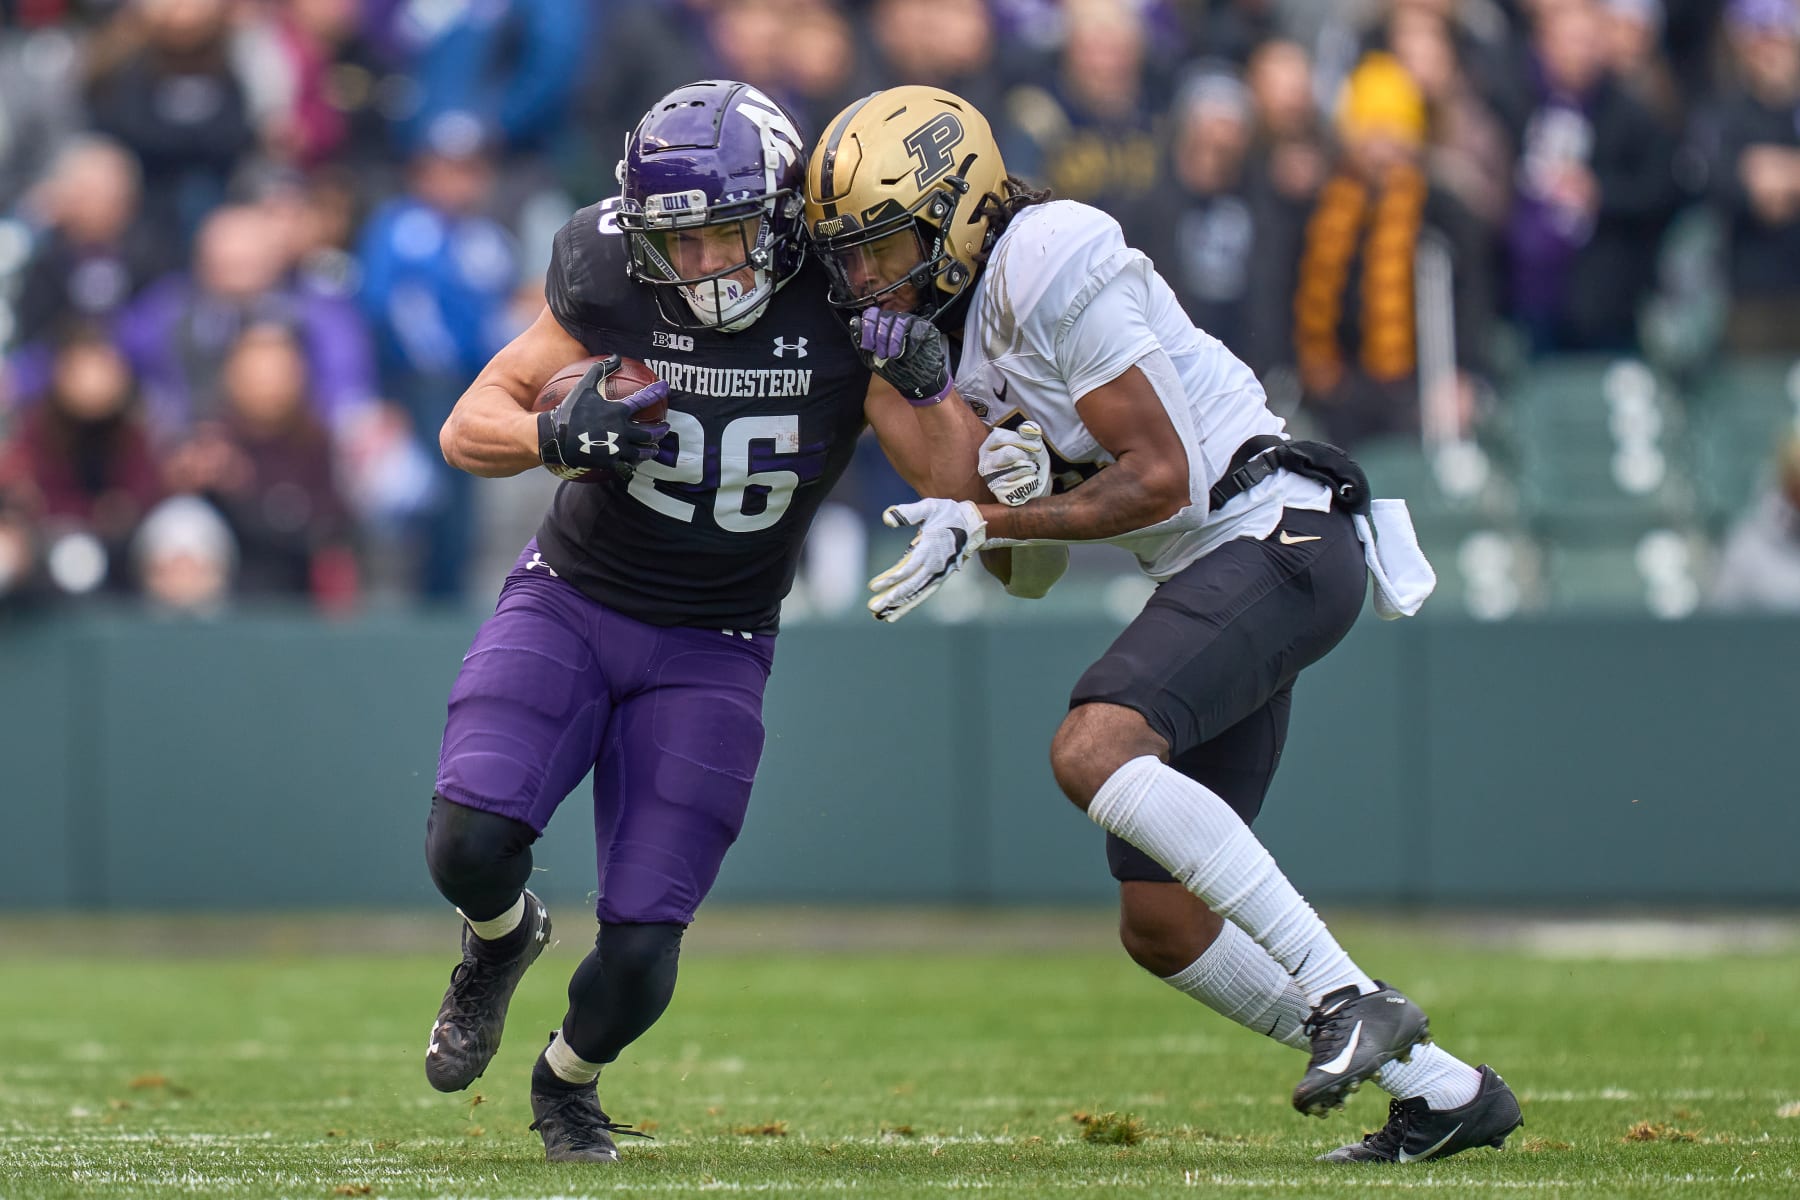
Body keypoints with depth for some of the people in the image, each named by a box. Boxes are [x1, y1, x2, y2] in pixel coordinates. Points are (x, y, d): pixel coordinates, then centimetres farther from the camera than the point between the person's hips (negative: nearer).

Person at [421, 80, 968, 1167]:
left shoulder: (844, 313, -14)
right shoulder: (610, 293, -13)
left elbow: (958, 486, -14)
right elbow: (471, 426, -6)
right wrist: (560, 437, -27)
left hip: (710, 655, 0)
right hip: (569, 609, 0)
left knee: (639, 958, -8)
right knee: (470, 845, -24)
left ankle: (569, 1082, 28)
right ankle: (504, 938, 15)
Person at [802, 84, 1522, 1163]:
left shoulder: (1052, 263, -12)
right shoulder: (962, 343, 17)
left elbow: (1160, 478, -16)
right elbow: (1030, 573, 15)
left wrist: (983, 523, -13)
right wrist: (1004, 489, -6)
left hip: (1277, 535, -10)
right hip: (1217, 580, 10)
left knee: (1093, 753, -29)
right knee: (1161, 923, 5)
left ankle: (1351, 998, -28)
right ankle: (1442, 1089, 13)